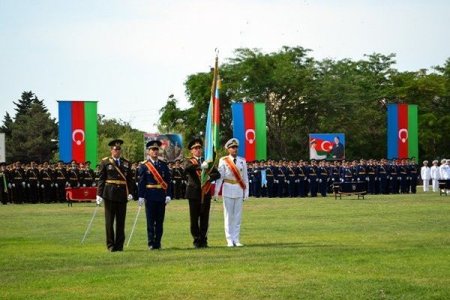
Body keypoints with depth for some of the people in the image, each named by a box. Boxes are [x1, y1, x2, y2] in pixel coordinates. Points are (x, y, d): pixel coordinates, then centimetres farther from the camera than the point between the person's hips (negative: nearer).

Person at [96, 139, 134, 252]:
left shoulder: (126, 163, 11)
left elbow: (130, 179, 11)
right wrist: (99, 194, -6)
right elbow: (101, 179, 0)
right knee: (109, 221, 1)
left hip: (122, 195, 3)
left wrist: (130, 193, -1)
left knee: (121, 221, 5)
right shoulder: (105, 162, 2)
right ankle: (110, 245, 7)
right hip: (109, 195, -3)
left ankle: (119, 245, 11)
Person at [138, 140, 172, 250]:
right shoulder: (144, 166, 1)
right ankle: (151, 243, 4)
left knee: (160, 221, 4)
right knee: (150, 221, 0)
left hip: (161, 196, 2)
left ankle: (158, 243, 11)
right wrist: (141, 196, -6)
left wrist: (168, 195, -1)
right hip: (150, 196, -2)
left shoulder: (164, 165, 9)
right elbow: (141, 182, 0)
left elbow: (168, 181, 7)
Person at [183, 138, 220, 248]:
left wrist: (209, 177, -14)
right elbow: (186, 168, -22)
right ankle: (197, 240, 5)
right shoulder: (189, 161, 3)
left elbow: (217, 174, 7)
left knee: (204, 218, 4)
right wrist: (200, 166, -33)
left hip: (206, 193, 3)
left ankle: (203, 241, 10)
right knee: (194, 219, -1)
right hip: (194, 193, -3)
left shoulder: (206, 161, 14)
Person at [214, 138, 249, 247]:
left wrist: (246, 192, 4)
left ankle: (236, 240, 10)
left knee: (238, 216, 5)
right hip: (228, 190, -3)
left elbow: (245, 177, 7)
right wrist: (216, 192, -8)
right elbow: (219, 177, -4)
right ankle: (230, 240, 5)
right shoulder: (223, 161, -3)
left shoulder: (242, 161, 5)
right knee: (228, 216, 1)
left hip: (239, 190, 3)